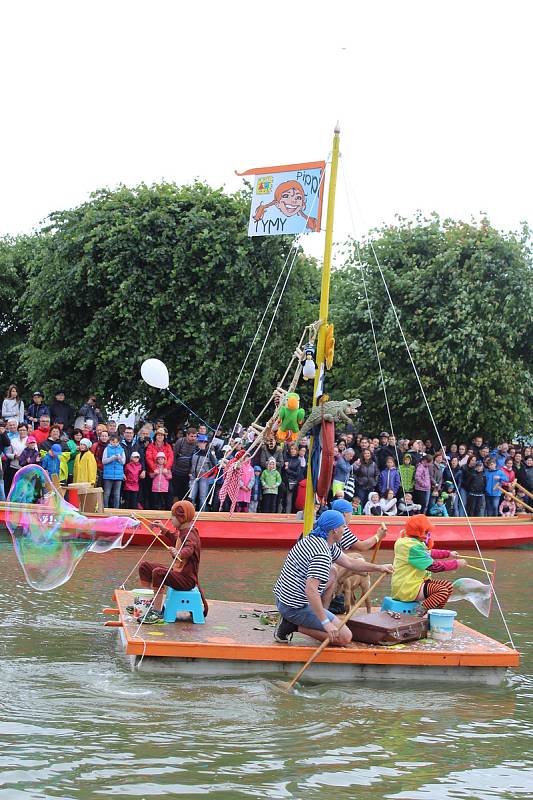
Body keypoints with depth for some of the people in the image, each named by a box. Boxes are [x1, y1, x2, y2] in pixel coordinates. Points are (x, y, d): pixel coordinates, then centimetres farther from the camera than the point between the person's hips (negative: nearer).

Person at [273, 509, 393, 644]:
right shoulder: (323, 555, -22)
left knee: (331, 575, 26)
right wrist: (326, 622, -30)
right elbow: (311, 590, -32)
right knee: (345, 637, -9)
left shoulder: (312, 540, 10)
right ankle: (297, 626, -7)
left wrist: (379, 568, 22)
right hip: (297, 607, -10)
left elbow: (349, 562, 20)